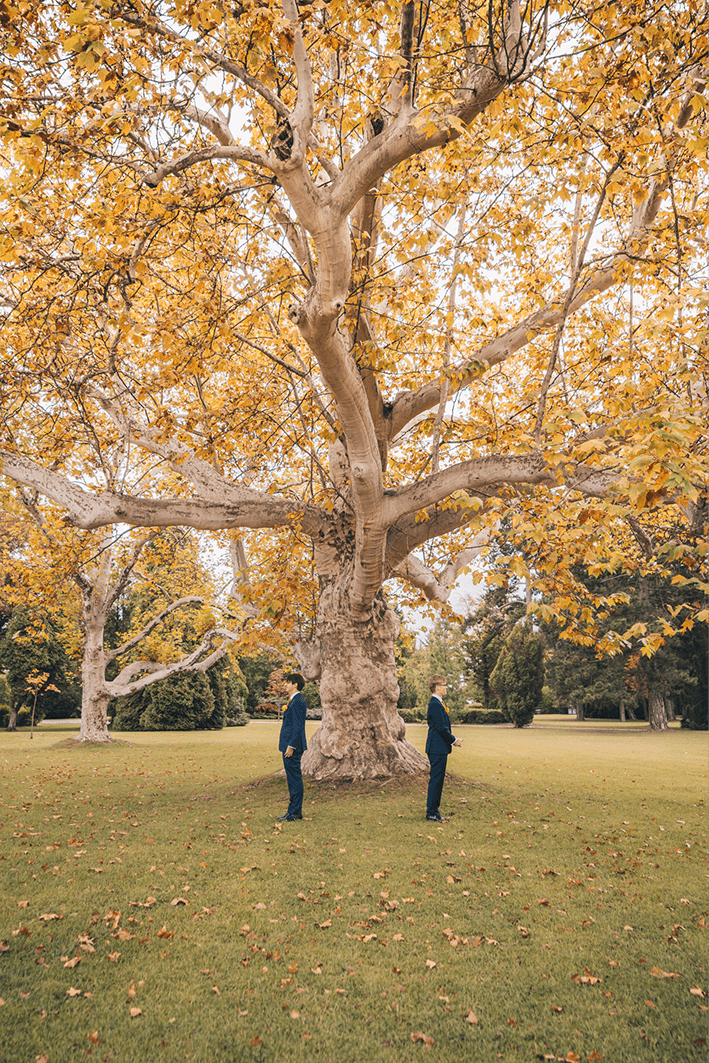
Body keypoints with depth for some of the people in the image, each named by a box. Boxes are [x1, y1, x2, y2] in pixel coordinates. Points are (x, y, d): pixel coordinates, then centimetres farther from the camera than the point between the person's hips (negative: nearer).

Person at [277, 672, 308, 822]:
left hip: (293, 746, -11)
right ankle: (295, 811, 21)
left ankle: (294, 812, 2)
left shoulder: (298, 701, -16)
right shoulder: (294, 700, 16)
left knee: (294, 778, -4)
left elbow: (298, 726, -21)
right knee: (293, 778, 14)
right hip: (289, 744, 11)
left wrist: (291, 746, -21)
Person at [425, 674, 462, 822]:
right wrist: (454, 740, -9)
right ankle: (432, 812, 2)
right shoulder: (435, 704, -17)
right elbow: (441, 727, -20)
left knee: (437, 779, 14)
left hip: (439, 748, 11)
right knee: (436, 779, -4)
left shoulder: (436, 703, 16)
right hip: (437, 749, -11)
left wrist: (452, 740, 12)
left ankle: (434, 810, 21)